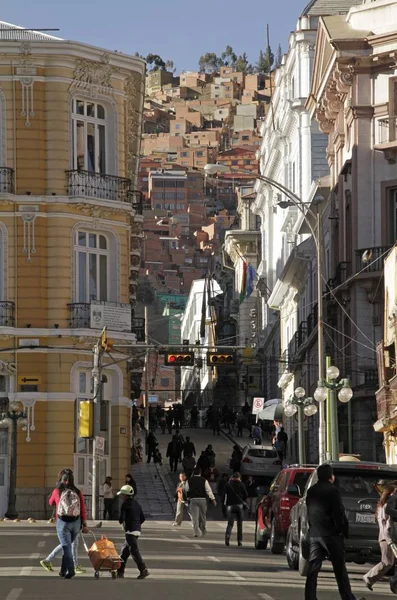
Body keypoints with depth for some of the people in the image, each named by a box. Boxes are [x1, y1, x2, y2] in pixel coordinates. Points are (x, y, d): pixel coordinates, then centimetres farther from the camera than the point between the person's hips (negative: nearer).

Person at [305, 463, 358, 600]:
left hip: (314, 534, 6)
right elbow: (339, 513, -13)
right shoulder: (332, 490, -10)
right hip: (331, 533, -5)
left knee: (313, 569, 4)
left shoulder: (311, 491, 11)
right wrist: (344, 531, -4)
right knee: (340, 569, 3)